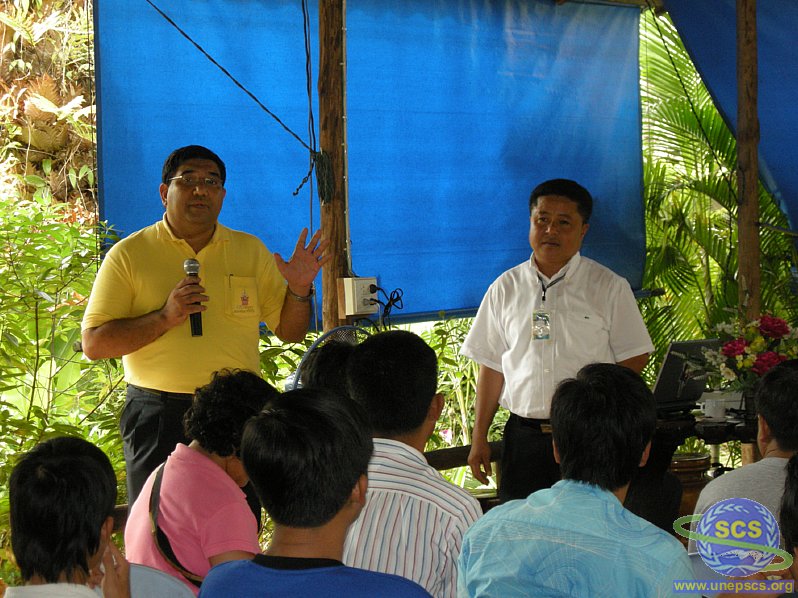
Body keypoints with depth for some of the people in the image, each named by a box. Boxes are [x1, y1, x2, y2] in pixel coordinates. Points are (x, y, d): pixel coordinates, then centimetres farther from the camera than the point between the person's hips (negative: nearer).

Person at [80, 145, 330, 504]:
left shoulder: (251, 251, 11)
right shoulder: (128, 255, 0)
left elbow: (290, 332, 14)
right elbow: (94, 344, -5)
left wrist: (299, 290, -6)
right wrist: (164, 318, -16)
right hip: (159, 418, -2)